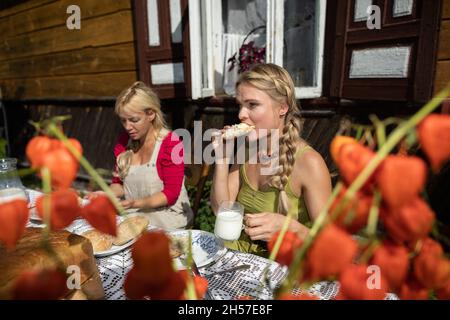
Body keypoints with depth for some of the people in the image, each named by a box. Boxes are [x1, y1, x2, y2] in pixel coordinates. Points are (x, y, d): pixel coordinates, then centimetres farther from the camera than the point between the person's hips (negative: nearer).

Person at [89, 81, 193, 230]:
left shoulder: (171, 143, -14)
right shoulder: (124, 140, 3)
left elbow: (170, 193, -14)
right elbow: (119, 183, 11)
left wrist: (136, 203, -27)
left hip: (167, 224, -5)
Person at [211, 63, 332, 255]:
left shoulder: (309, 162, -18)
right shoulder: (246, 150, 1)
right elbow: (221, 209, 1)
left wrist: (290, 228, -32)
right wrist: (221, 159, -10)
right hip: (242, 252, 4)